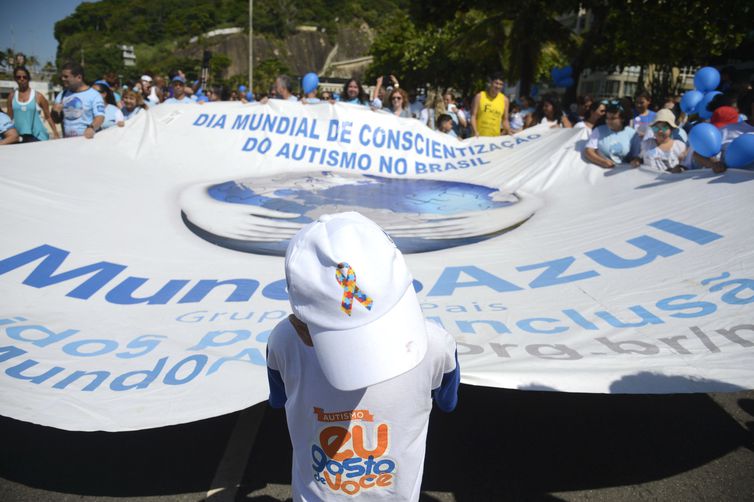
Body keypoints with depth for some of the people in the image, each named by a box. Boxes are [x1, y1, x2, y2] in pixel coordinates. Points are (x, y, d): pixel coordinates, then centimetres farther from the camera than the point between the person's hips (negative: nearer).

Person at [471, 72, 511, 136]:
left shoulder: (504, 100, 6)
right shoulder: (479, 97, -2)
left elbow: (505, 120, 13)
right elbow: (473, 116, -3)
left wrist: (509, 132, -2)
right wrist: (475, 132, -17)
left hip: (496, 137, 3)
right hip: (479, 137, -3)